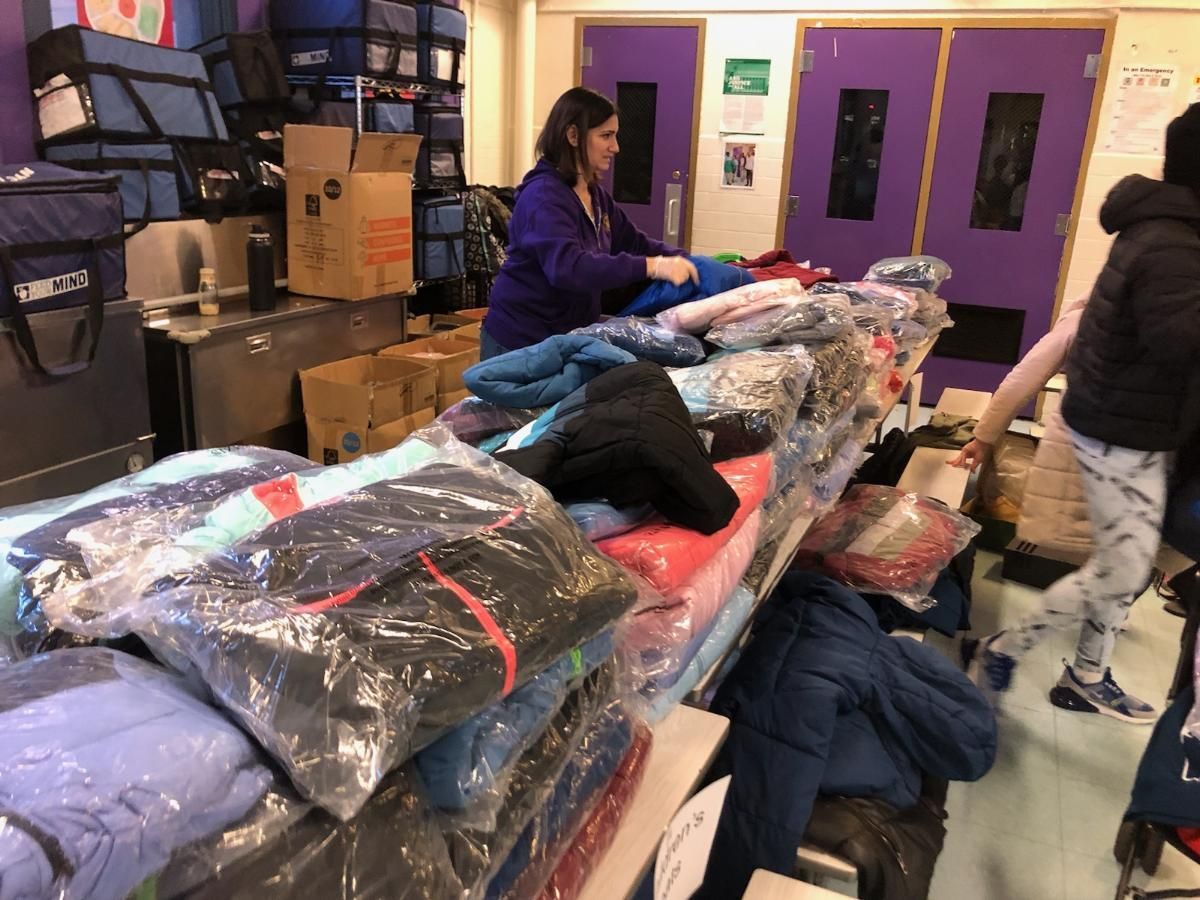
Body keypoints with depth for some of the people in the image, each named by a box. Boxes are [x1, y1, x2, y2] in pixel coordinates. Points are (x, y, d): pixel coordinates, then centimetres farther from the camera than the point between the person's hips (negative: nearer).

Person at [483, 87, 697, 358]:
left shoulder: (596, 194, 8)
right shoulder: (543, 196, -21)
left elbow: (634, 243, 14)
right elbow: (567, 267, -36)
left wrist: (681, 259, -4)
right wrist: (652, 267, -41)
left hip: (568, 337, 9)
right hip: (521, 340, -8)